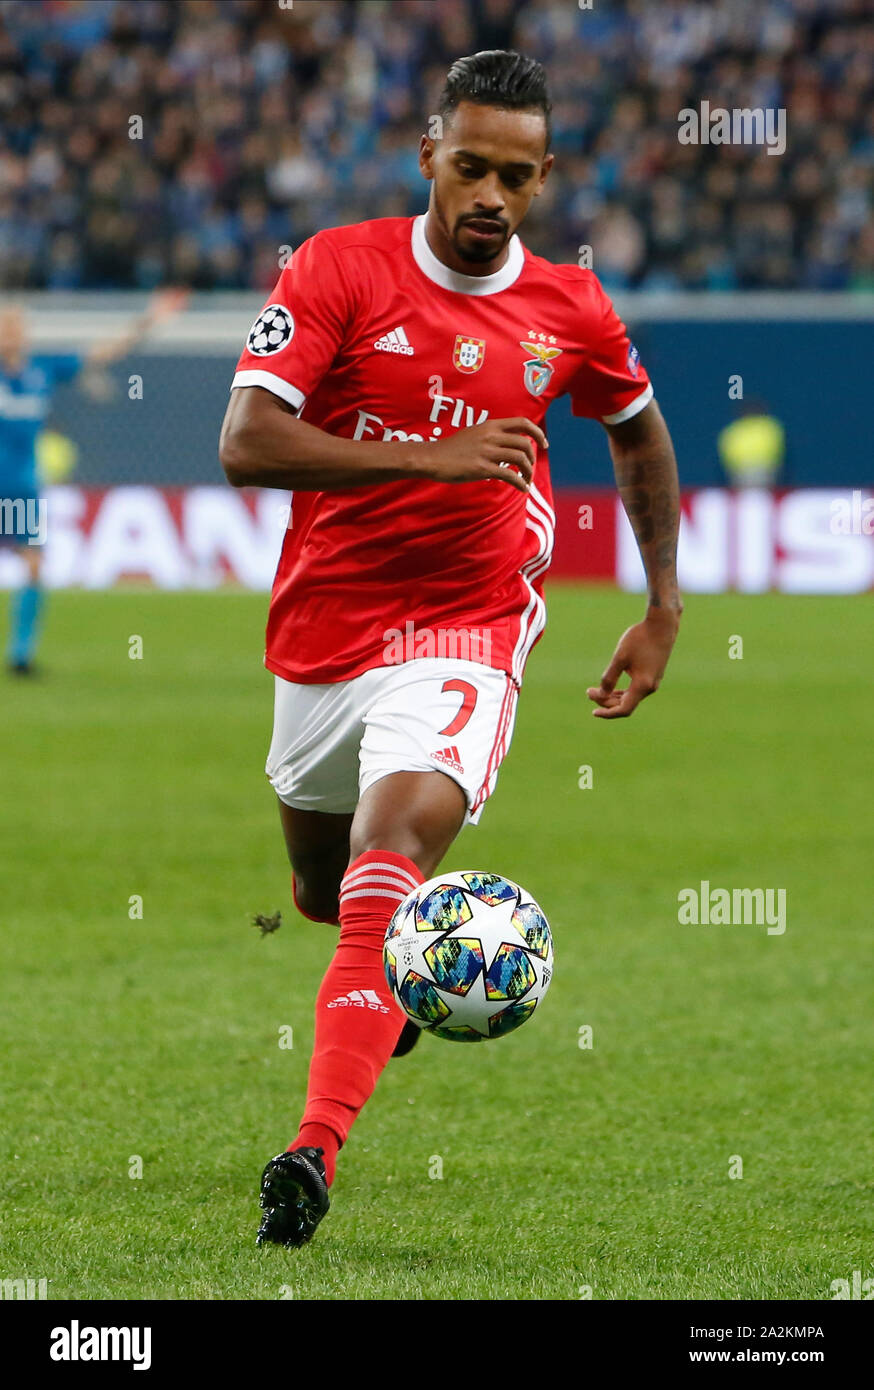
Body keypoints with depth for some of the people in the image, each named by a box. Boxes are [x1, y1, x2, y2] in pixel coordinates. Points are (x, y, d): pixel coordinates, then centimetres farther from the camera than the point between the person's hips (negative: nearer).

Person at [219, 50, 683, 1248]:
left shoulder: (570, 309, -1)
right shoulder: (337, 270, -9)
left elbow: (639, 436, 20)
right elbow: (246, 442, -19)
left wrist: (664, 612, 18)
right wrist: (432, 458, -28)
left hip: (466, 633, -2)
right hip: (323, 627, 2)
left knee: (391, 865, -25)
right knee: (324, 889, 20)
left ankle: (313, 1152, -36)